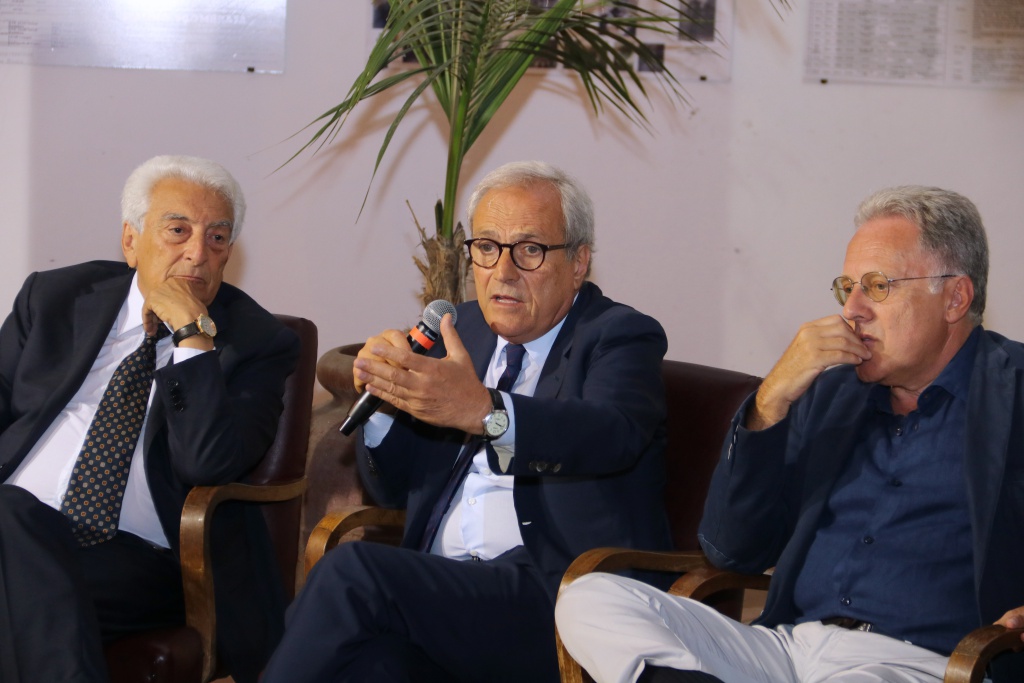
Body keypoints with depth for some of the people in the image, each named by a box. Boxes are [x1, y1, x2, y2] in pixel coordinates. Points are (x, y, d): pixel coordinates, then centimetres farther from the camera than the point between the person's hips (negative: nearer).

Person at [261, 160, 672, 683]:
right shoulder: (462, 330, 20)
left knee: (352, 572, -26)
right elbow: (393, 488, 23)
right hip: (438, 590, 5)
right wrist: (383, 397, 0)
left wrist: (484, 412, -41)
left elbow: (612, 434, -23)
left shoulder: (623, 337, 2)